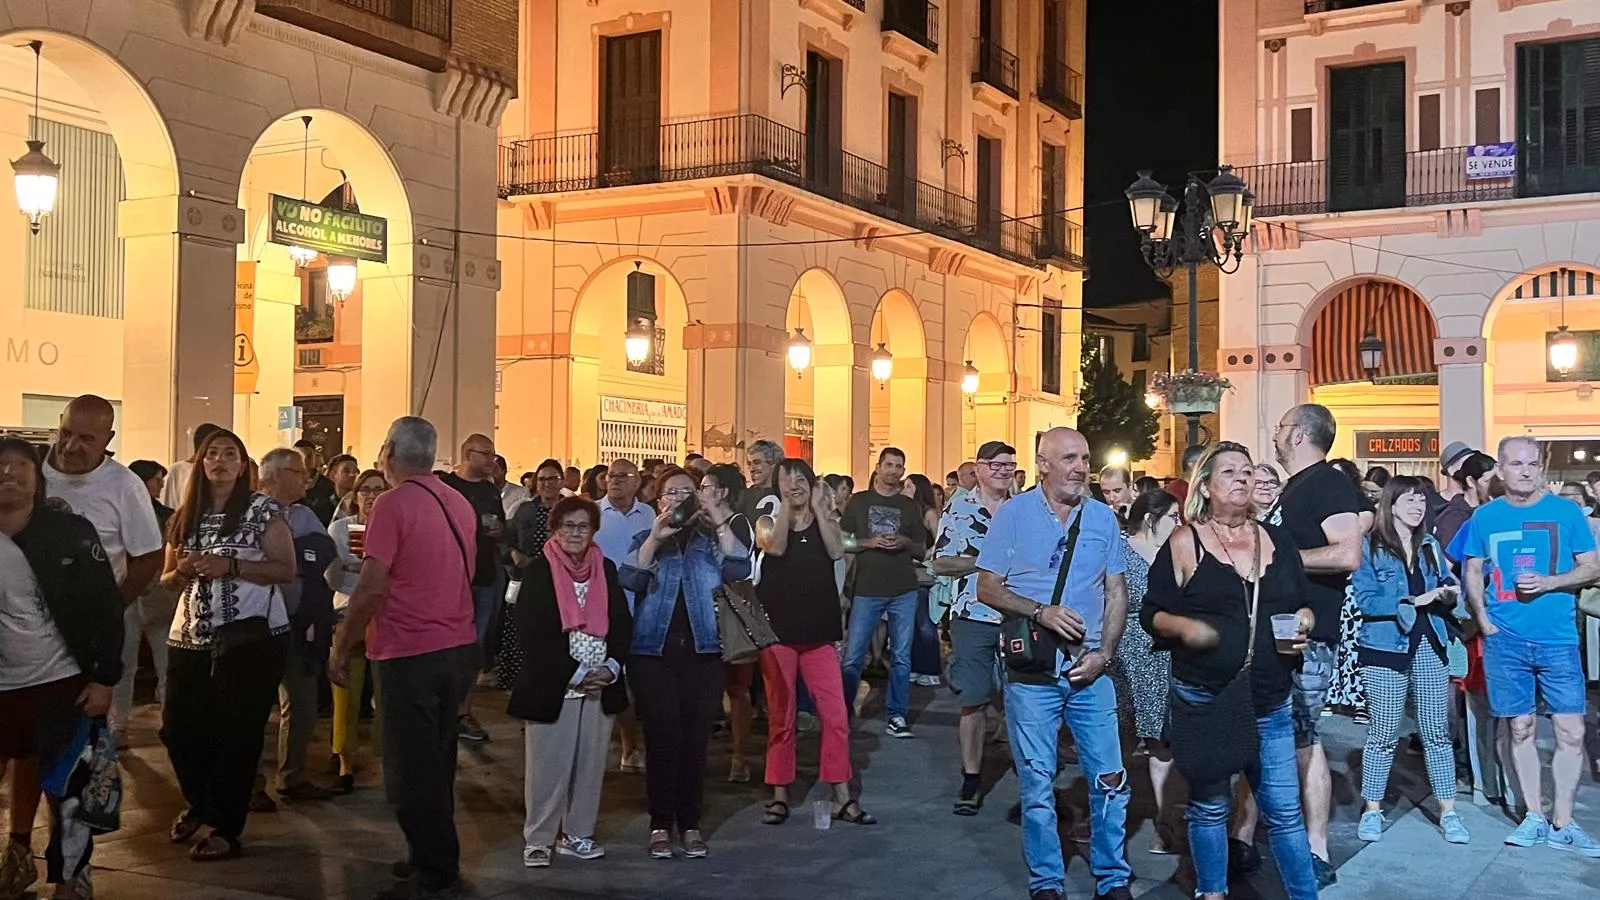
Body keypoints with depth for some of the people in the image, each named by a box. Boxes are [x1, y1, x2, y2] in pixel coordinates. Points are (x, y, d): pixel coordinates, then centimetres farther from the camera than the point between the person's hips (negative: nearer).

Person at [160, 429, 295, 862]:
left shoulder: (263, 509, -4)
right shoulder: (185, 516, 11)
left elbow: (286, 569, -11)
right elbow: (167, 578, 17)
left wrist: (230, 567, -20)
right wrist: (183, 570, -6)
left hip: (250, 636, -5)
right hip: (190, 638, 6)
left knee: (237, 733, 1)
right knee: (177, 728, 10)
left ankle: (226, 830, 12)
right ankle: (200, 803, 36)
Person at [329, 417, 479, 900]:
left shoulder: (394, 504, -13)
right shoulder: (460, 504, 8)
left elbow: (371, 588, -17)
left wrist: (340, 648, -9)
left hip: (411, 653, -7)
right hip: (459, 646, 8)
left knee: (411, 769, 1)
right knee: (438, 760, 18)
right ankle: (437, 858, 28)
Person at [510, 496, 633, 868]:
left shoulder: (606, 569, 9)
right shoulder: (538, 571, -5)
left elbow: (622, 623, 8)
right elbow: (530, 631, -11)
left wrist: (612, 666, -9)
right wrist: (573, 673, -14)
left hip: (600, 685, 4)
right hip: (551, 687, -4)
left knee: (590, 764, 8)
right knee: (548, 765, -1)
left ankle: (578, 834, 20)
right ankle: (537, 840, 10)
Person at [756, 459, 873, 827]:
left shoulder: (825, 521, 11)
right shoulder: (771, 519, 5)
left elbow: (836, 551, -11)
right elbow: (776, 547, -17)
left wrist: (817, 507, -8)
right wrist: (786, 503, -13)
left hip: (819, 630, 2)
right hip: (777, 629, -1)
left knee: (836, 715, -2)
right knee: (780, 717, 4)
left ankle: (843, 797, 5)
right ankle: (779, 795, 15)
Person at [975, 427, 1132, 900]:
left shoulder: (1103, 518, 6)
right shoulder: (1013, 515, -2)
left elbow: (1116, 591, 9)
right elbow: (987, 588, -2)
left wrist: (1104, 653, -3)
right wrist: (1041, 612, -16)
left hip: (1089, 670, 2)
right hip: (1031, 671, -2)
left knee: (1110, 779, 3)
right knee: (1037, 785, 5)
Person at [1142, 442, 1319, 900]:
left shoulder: (1277, 539, 9)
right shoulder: (1185, 543, -3)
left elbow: (1303, 604, 18)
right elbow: (1150, 613, -1)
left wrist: (1303, 623, -3)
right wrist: (1184, 627, -20)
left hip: (1270, 703, 3)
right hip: (1203, 700, -2)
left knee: (1284, 811, 4)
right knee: (1209, 806, 10)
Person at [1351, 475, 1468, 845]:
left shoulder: (1430, 545, 12)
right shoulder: (1370, 547, -5)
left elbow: (1446, 586, 18)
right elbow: (1366, 601, -13)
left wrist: (1450, 594, -5)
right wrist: (1415, 601, -19)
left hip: (1430, 646, 4)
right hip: (1386, 648, -4)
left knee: (1437, 731, 6)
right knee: (1383, 733, 3)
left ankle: (1448, 811, 12)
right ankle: (1372, 809, 14)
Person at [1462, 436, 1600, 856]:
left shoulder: (1566, 511, 1)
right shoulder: (1485, 517, 4)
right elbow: (1472, 572, 11)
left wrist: (1549, 582, -14)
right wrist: (1483, 619, -2)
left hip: (1558, 638, -1)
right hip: (1505, 639, 1)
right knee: (1521, 728, 7)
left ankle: (1562, 823, 9)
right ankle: (1534, 816, 19)